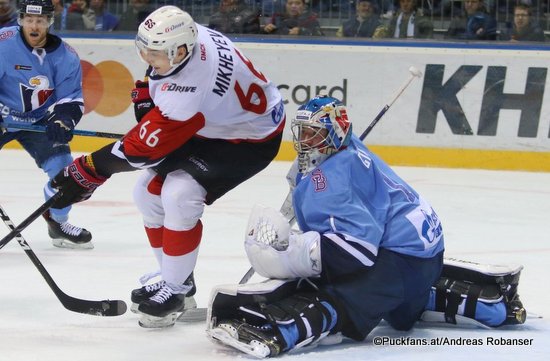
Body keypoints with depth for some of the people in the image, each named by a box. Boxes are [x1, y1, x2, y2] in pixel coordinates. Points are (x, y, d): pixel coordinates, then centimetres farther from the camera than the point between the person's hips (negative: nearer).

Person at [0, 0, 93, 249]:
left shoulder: (65, 56, -10)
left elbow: (72, 98, -6)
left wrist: (63, 119, -25)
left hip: (39, 121, 3)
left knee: (64, 167, -7)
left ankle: (57, 222, 16)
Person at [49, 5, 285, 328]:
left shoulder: (188, 90, -39)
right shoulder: (186, 37, -17)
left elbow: (141, 149, -32)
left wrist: (86, 172, -24)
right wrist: (146, 95, -1)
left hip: (251, 137, -10)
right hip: (210, 122, 10)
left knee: (179, 194, -25)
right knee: (150, 191, 5)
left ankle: (175, 290, -8)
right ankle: (177, 277, 21)